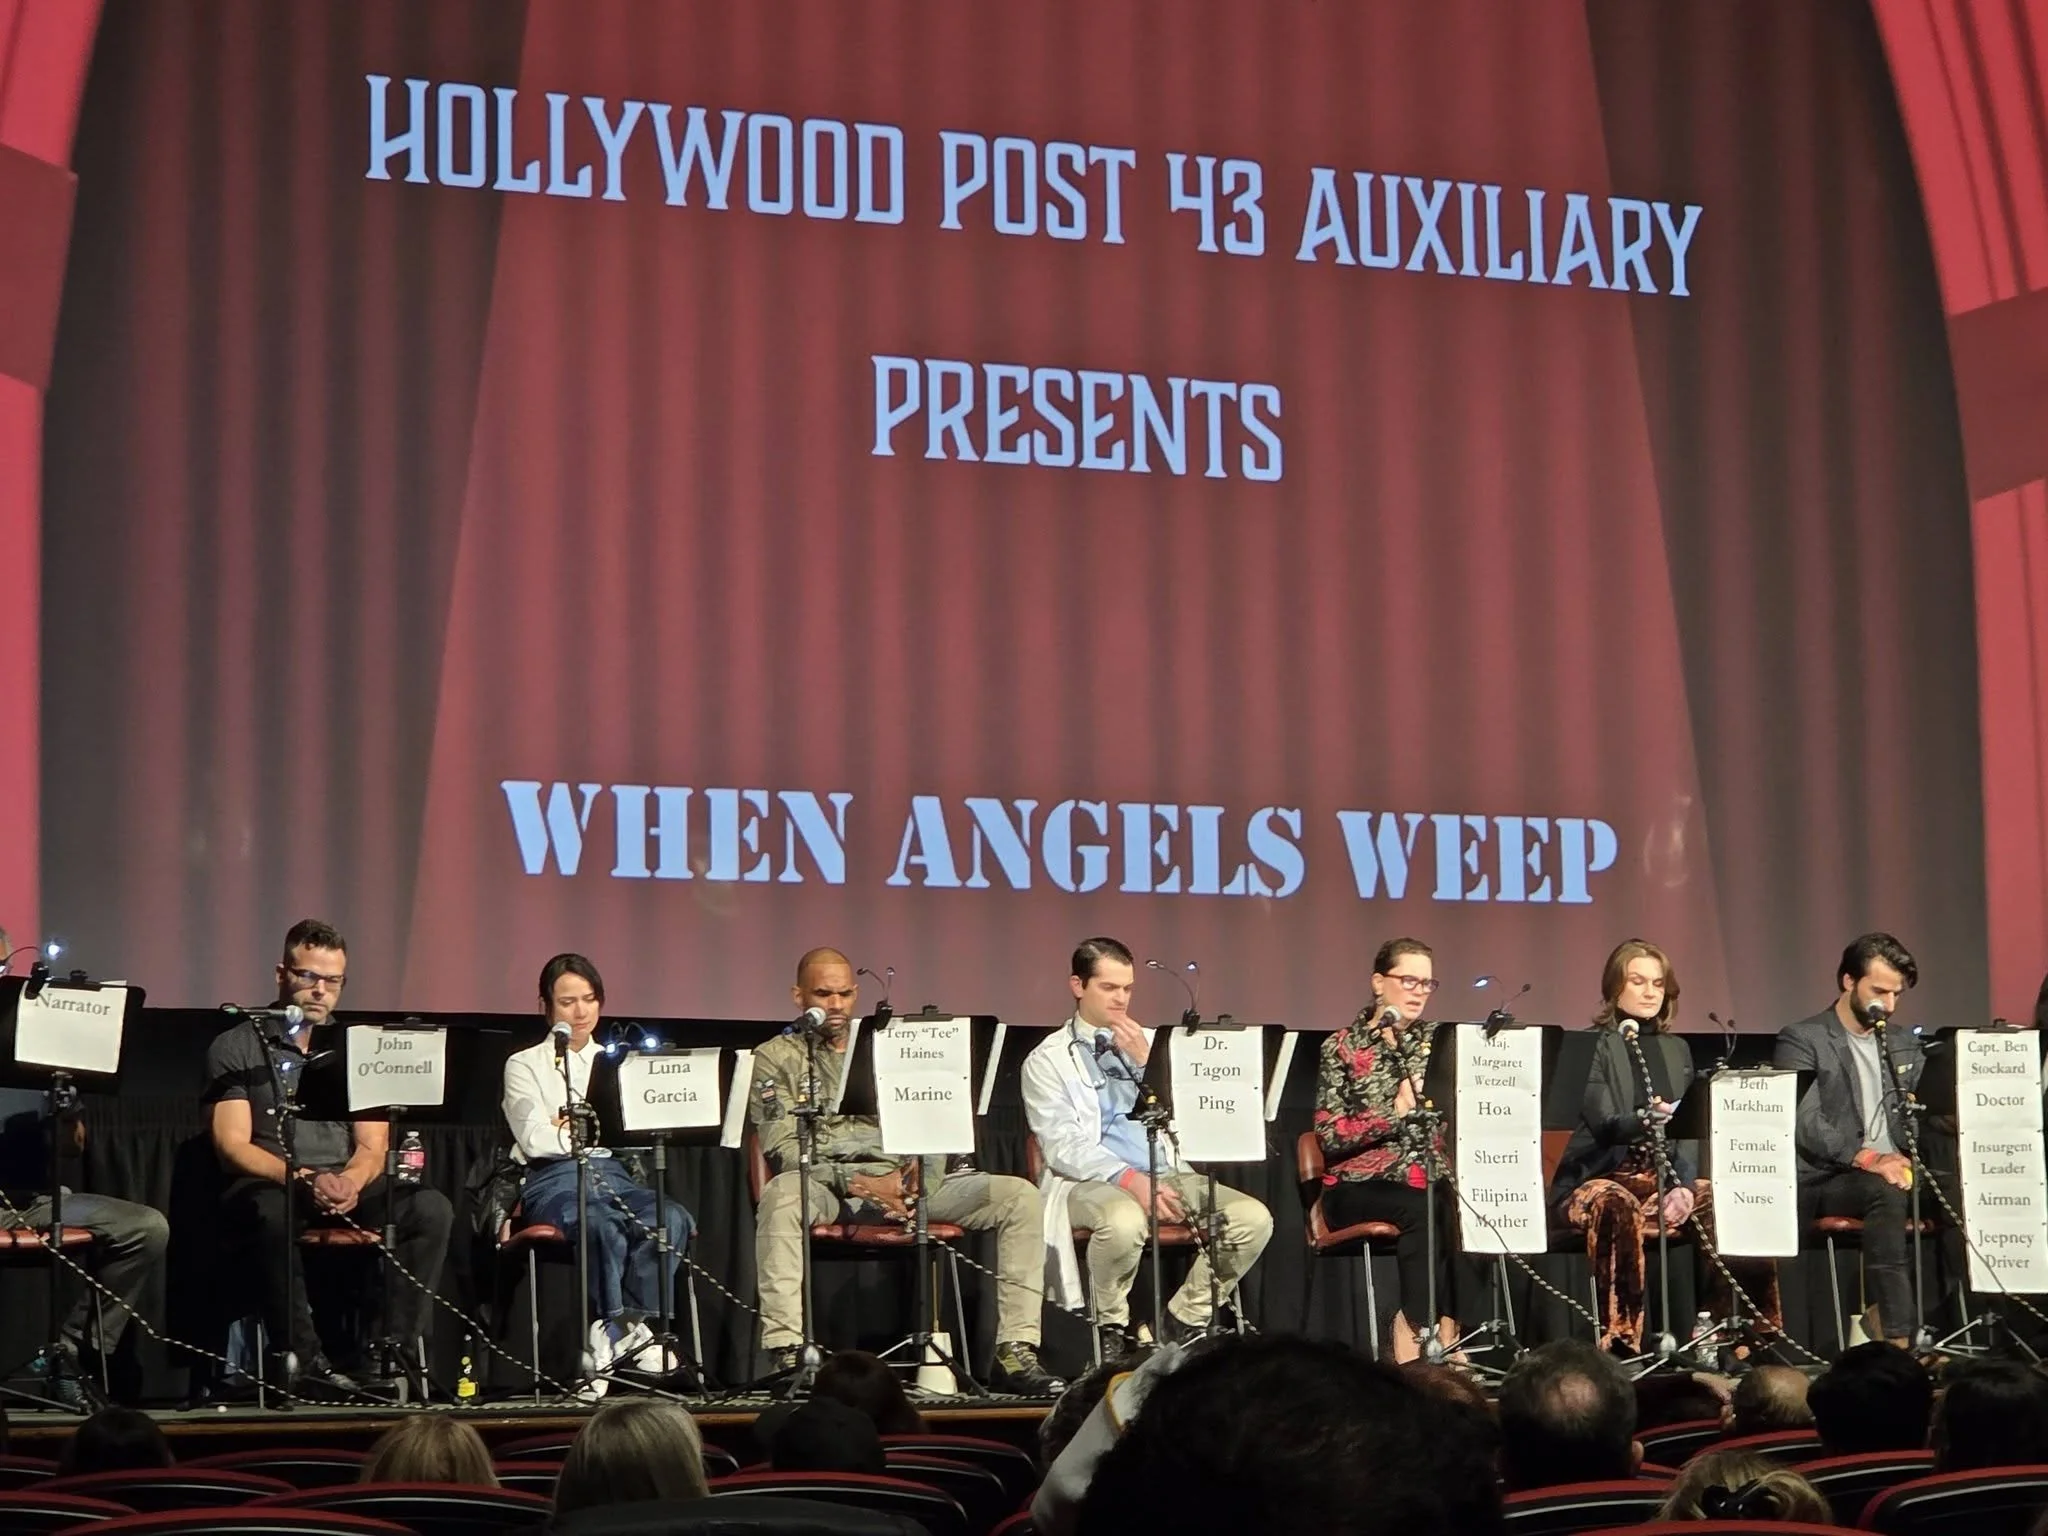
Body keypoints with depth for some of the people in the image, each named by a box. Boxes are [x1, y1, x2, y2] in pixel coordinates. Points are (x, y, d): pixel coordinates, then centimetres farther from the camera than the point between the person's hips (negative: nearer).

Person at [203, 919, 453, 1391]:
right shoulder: (236, 1048, 6)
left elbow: (372, 1147, 8)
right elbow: (232, 1145, -6)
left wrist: (350, 1182, -17)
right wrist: (305, 1180, -22)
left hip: (348, 1189, 4)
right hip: (269, 1184, -3)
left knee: (430, 1208, -25)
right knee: (273, 1211, -40)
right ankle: (301, 1356, -32)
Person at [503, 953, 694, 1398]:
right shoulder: (525, 1065, 16)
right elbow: (535, 1140, -1)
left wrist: (570, 1126, 1)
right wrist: (601, 1128, 5)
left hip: (614, 1172, 4)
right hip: (554, 1178, -4)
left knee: (672, 1218, -33)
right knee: (604, 1224, -40)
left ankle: (608, 1339, -30)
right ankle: (630, 1332, -28)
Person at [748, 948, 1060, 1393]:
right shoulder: (776, 1059, 9)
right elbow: (782, 1149, -4)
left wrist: (916, 1180, -10)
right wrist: (859, 1183, -18)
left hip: (903, 1185, 4)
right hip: (827, 1188, -4)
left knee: (1019, 1195, -16)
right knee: (781, 1193, -41)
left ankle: (1015, 1351, -20)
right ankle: (785, 1353, -45)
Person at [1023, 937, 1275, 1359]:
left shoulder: (1151, 1043, 19)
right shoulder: (1047, 1061, 4)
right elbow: (1063, 1146, -9)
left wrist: (1146, 1063, -4)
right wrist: (1129, 1179, -24)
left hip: (1167, 1173, 5)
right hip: (1089, 1182, -5)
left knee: (1253, 1217, -21)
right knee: (1123, 1222, -40)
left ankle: (1182, 1322, -5)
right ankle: (1112, 1328, -14)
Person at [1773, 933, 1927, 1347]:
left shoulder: (1904, 1044, 20)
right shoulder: (1802, 1040, 0)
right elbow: (1803, 1122, -13)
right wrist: (1865, 1158, -27)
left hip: (1898, 1169, 5)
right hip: (1826, 1181, -5)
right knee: (1886, 1192, -37)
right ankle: (1896, 1334, -40)